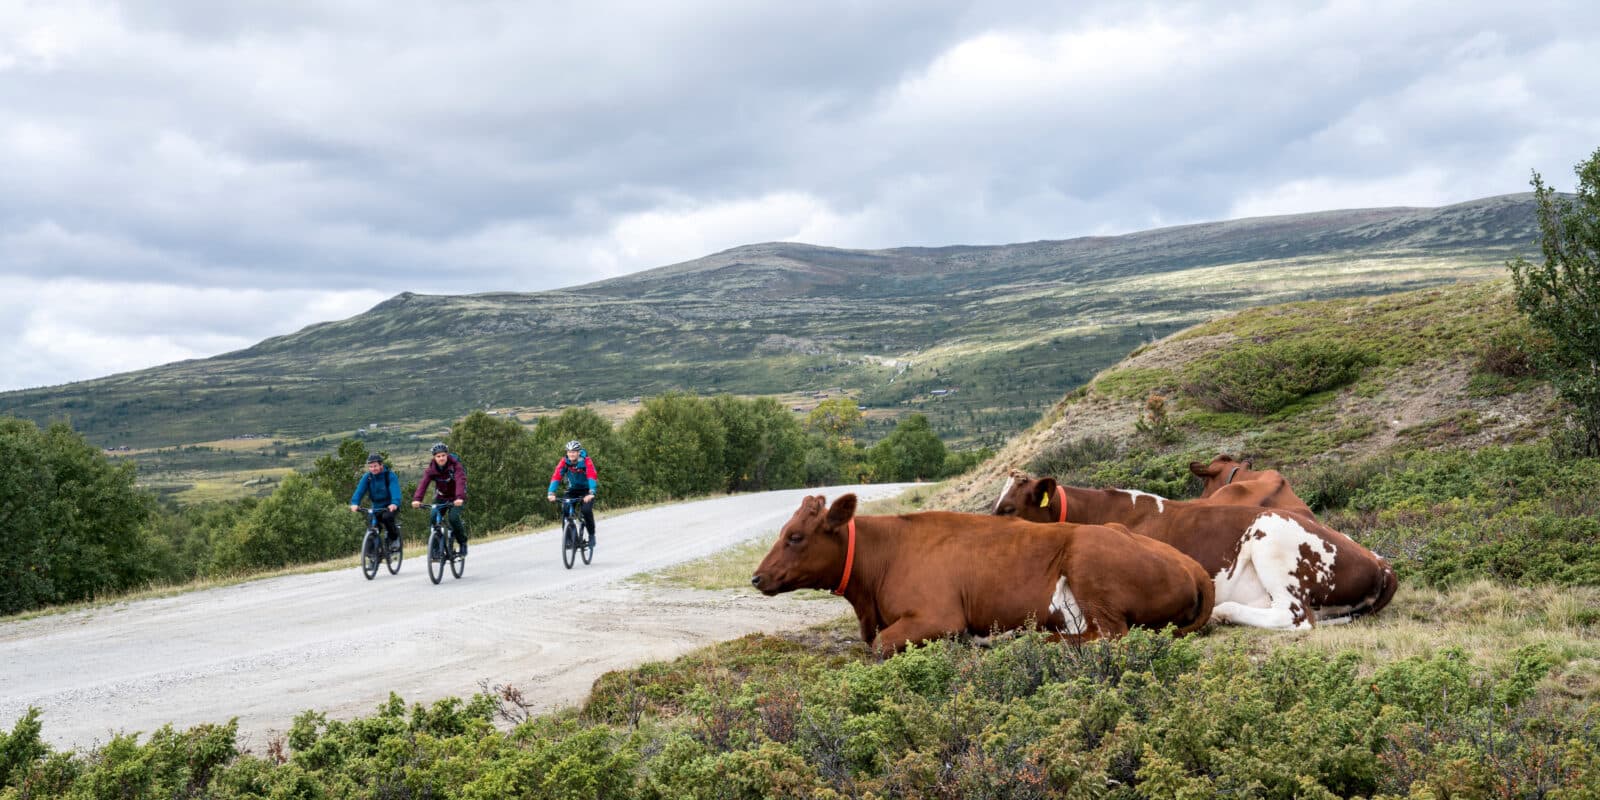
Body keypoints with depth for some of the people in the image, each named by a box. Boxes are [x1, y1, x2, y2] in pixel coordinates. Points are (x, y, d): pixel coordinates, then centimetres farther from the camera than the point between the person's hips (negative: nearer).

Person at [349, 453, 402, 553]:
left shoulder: (390, 475, -16)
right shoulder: (367, 477, -5)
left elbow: (395, 490, -31)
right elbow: (359, 491, -17)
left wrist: (394, 504, -50)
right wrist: (354, 503, -36)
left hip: (390, 506, -4)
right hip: (377, 506, 4)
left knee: (387, 517, -33)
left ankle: (394, 538, -10)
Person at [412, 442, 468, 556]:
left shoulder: (455, 465, -22)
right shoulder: (431, 469, -14)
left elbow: (460, 481, -37)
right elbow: (423, 483, -27)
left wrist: (460, 497, -55)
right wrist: (416, 499, -44)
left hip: (455, 497, -3)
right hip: (441, 496, 3)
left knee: (453, 517, -25)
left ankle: (463, 543, -2)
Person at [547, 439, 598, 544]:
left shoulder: (586, 461, -25)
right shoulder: (564, 462, -18)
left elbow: (592, 477, -37)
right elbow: (556, 477, -26)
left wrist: (591, 493, -53)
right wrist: (551, 493, -40)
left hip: (586, 489, -3)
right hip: (572, 489, 3)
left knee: (586, 510, -25)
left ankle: (592, 535, -5)